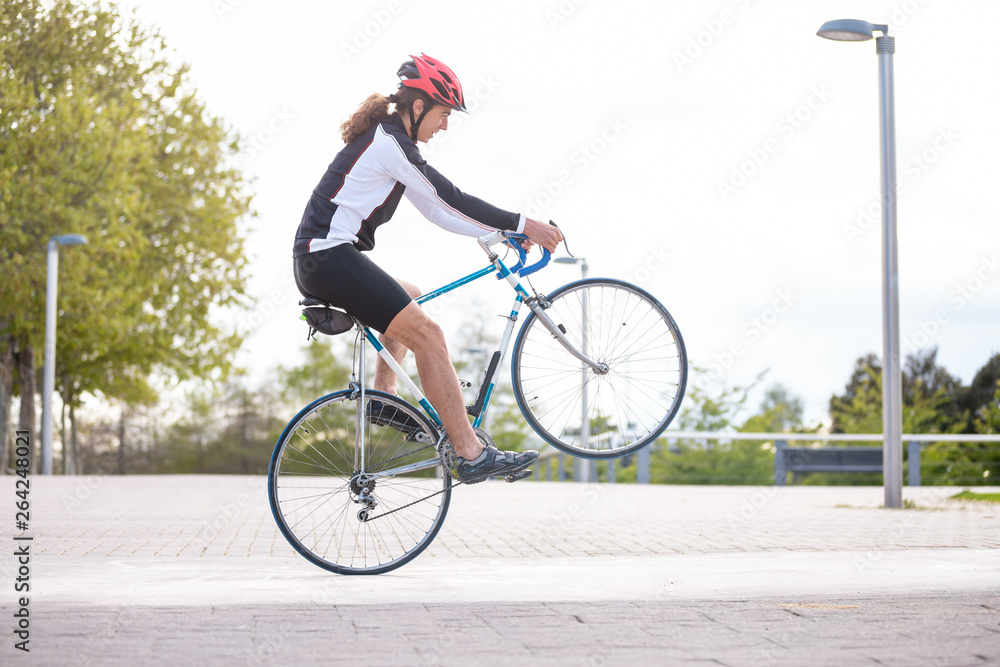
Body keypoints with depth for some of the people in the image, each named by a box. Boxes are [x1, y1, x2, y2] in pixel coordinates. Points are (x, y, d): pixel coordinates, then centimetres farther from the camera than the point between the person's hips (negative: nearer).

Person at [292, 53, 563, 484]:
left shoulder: (386, 140, 19)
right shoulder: (390, 143, -11)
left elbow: (437, 211, 20)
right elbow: (450, 200, -13)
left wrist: (504, 233, 15)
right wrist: (523, 225, -9)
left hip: (320, 260, 11)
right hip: (330, 259, -11)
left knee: (409, 297, 32)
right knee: (428, 336, -14)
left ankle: (383, 396, 22)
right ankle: (471, 454, -15)